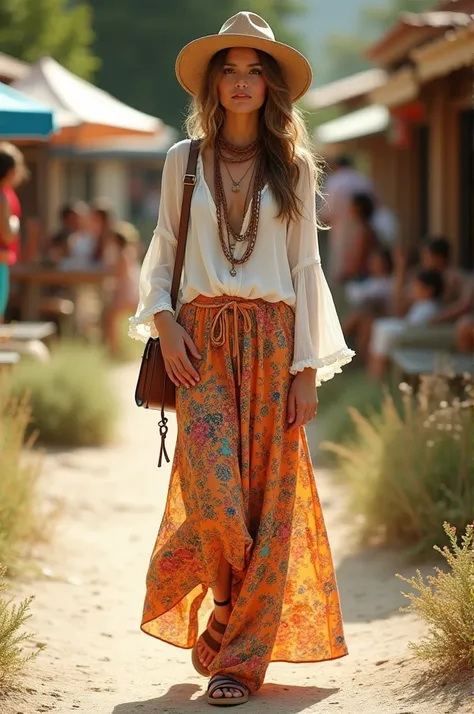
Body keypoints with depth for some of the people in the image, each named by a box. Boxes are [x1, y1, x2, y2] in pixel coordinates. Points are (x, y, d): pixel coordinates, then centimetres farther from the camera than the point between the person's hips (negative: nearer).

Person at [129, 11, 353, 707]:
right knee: (214, 492, -16)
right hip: (202, 340, -1)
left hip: (271, 340, 1)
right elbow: (162, 256, 13)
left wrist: (308, 368, 2)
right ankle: (218, 618, 12)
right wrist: (163, 319, -5)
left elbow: (304, 268, 8)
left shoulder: (293, 168, 10)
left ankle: (241, 658, 5)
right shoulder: (184, 161, 10)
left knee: (267, 500, -3)